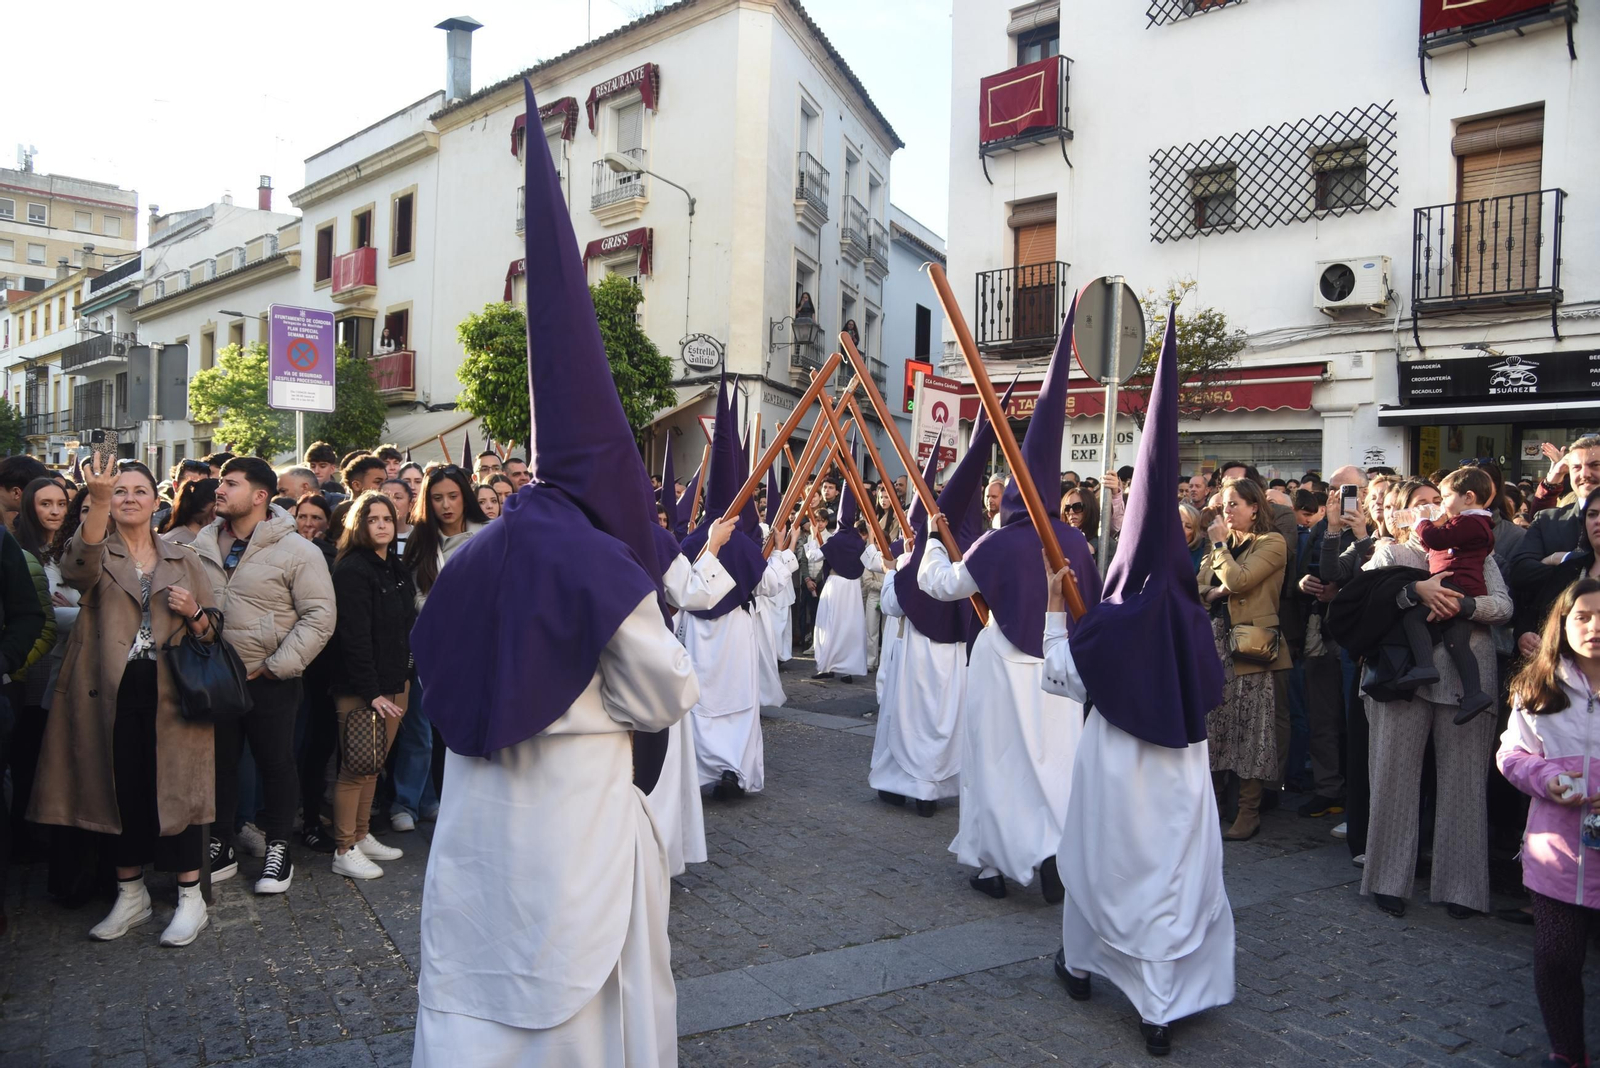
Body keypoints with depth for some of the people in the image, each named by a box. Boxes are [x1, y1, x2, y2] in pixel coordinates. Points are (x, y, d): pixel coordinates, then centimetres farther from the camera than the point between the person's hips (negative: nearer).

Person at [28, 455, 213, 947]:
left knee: (174, 791, -1)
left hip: (169, 693, 0)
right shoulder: (98, 554, 5)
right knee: (121, 792, 8)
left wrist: (193, 612, -9)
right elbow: (78, 570, -23)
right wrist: (98, 501, -37)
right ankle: (131, 896, 25)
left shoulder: (183, 560, 11)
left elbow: (210, 632, 14)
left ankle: (191, 899, 10)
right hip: (112, 691, 0)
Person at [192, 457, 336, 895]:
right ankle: (221, 848, 31)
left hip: (270, 682, -5)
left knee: (276, 766, 7)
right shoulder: (203, 545, 5)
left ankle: (278, 850, 23)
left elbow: (319, 617, -14)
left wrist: (276, 667, -16)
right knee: (217, 764, 15)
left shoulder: (297, 551, -11)